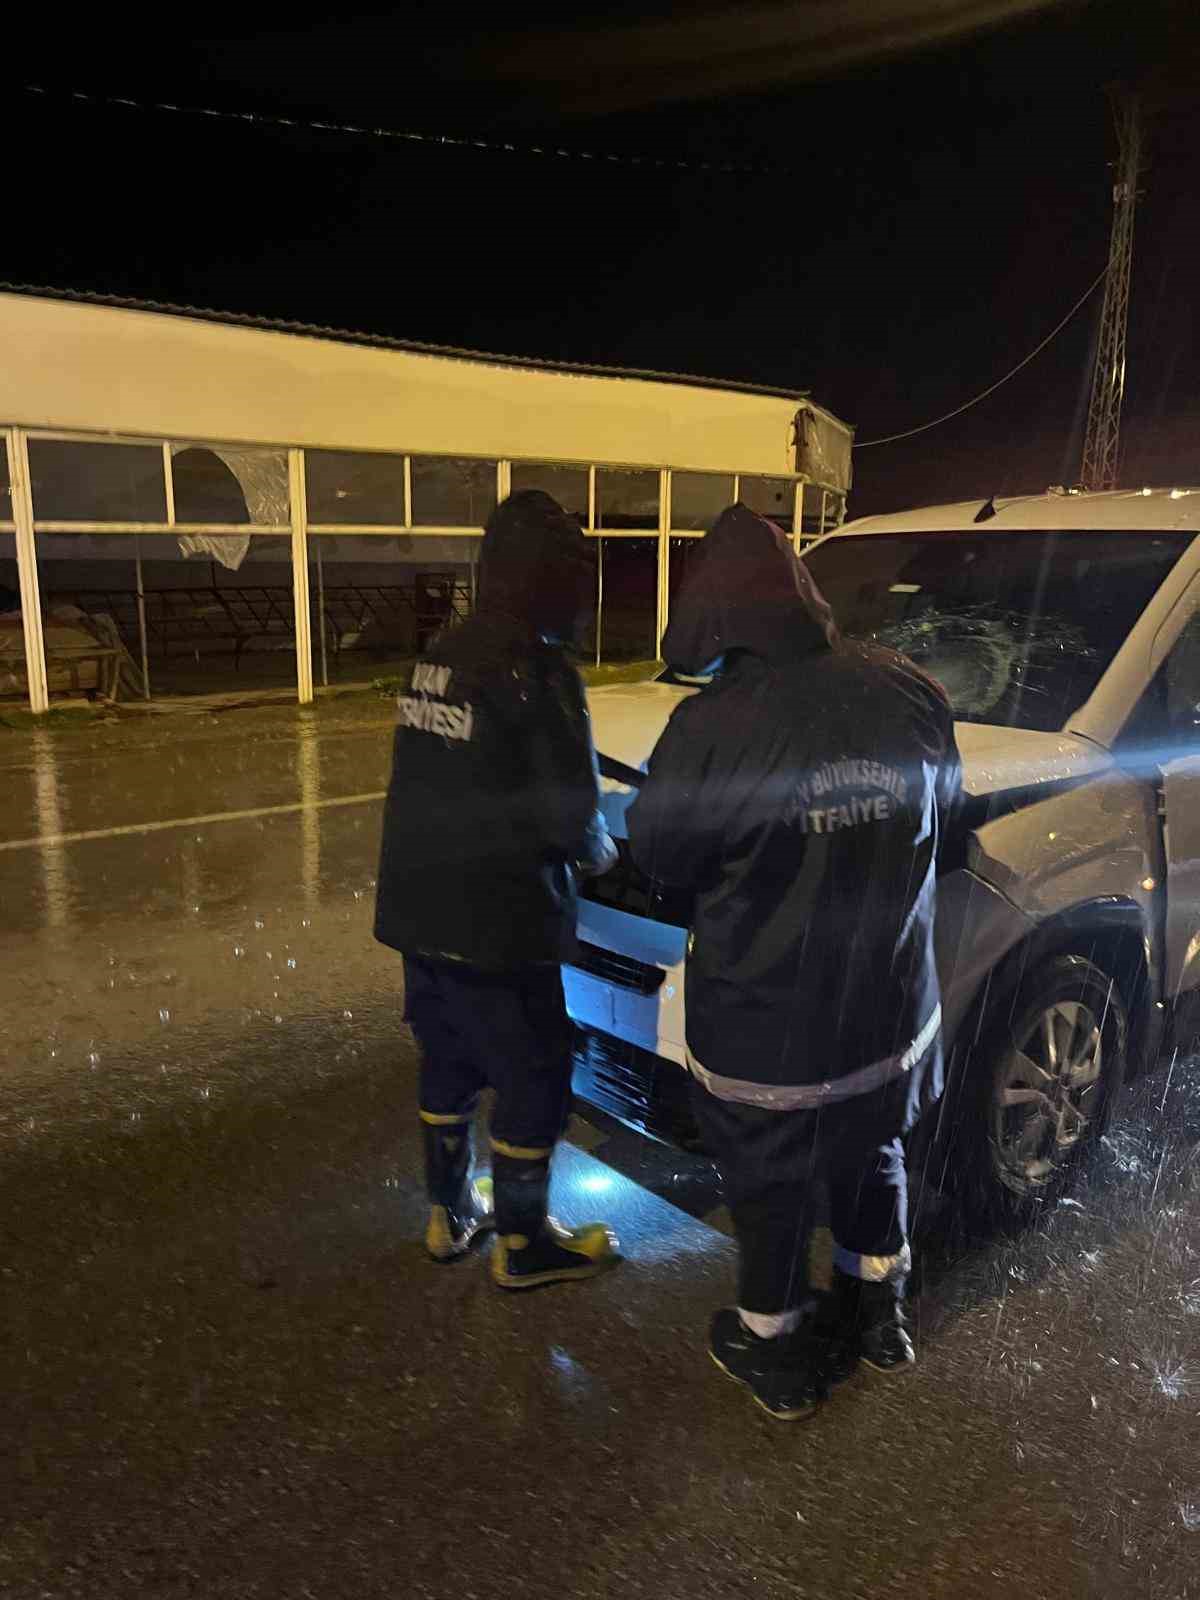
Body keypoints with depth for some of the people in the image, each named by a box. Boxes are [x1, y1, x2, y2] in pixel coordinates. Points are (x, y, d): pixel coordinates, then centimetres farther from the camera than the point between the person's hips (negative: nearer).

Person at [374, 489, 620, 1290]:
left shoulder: (439, 657, 7)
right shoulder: (537, 670, -19)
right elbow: (572, 811, -19)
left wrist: (573, 836, 15)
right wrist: (600, 850, 4)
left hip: (419, 908, 8)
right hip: (494, 924, -8)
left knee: (449, 1060, 22)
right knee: (533, 1079, 9)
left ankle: (450, 1211, 38)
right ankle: (523, 1243, 24)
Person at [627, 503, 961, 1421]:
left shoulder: (712, 727, -24)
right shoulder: (909, 695, -10)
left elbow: (659, 851, -9)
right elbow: (943, 812, 7)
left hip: (764, 1024, -4)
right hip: (889, 1009, 5)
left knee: (771, 1188, 17)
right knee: (871, 1158, 27)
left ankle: (773, 1348, 37)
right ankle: (877, 1312, 48)